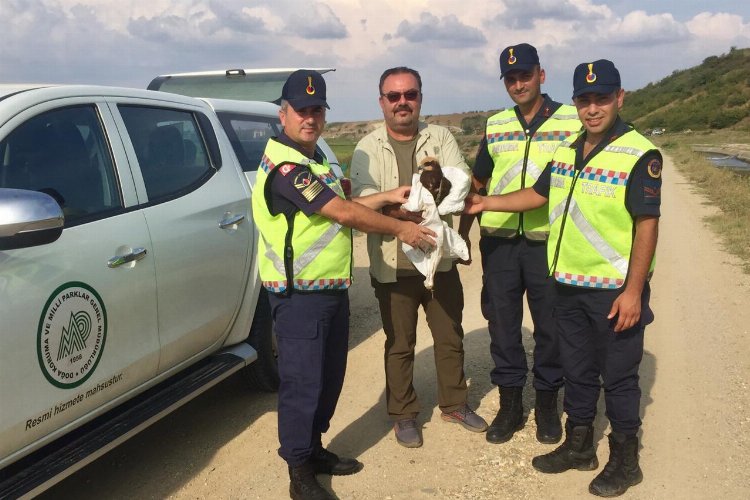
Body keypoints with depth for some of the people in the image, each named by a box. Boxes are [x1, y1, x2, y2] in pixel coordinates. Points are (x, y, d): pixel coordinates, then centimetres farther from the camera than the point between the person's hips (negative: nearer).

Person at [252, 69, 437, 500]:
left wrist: (388, 197, 12)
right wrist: (400, 229, -11)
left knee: (330, 377, 18)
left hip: (332, 288, 10)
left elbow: (341, 206, 18)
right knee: (302, 382, 0)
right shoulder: (285, 166, -20)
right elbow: (344, 213, -21)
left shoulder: (312, 160, 14)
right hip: (299, 295, -10)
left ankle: (314, 449, 33)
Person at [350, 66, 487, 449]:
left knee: (450, 337, 16)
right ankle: (403, 414, 27)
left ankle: (454, 404, 36)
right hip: (392, 266, -2)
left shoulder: (441, 138, 2)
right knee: (399, 344, 10)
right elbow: (363, 201, -15)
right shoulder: (367, 149, -4)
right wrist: (403, 214, -32)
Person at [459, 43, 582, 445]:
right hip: (498, 242, 3)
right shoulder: (495, 125, 10)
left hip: (548, 242, -3)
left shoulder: (572, 121, 0)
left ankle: (547, 404, 25)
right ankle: (510, 404, 25)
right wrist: (462, 234, 14)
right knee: (502, 325, 9)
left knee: (550, 326, 7)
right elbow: (477, 183, 17)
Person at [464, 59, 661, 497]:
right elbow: (538, 194, 20)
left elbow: (647, 226, -16)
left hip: (615, 290, -7)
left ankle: (625, 460, 23)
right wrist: (486, 203, 11)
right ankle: (579, 445, 35)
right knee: (577, 370, 18)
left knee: (618, 377, 6)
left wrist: (633, 291, -20)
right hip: (569, 284, 7)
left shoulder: (640, 155, -14)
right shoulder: (566, 150, 8)